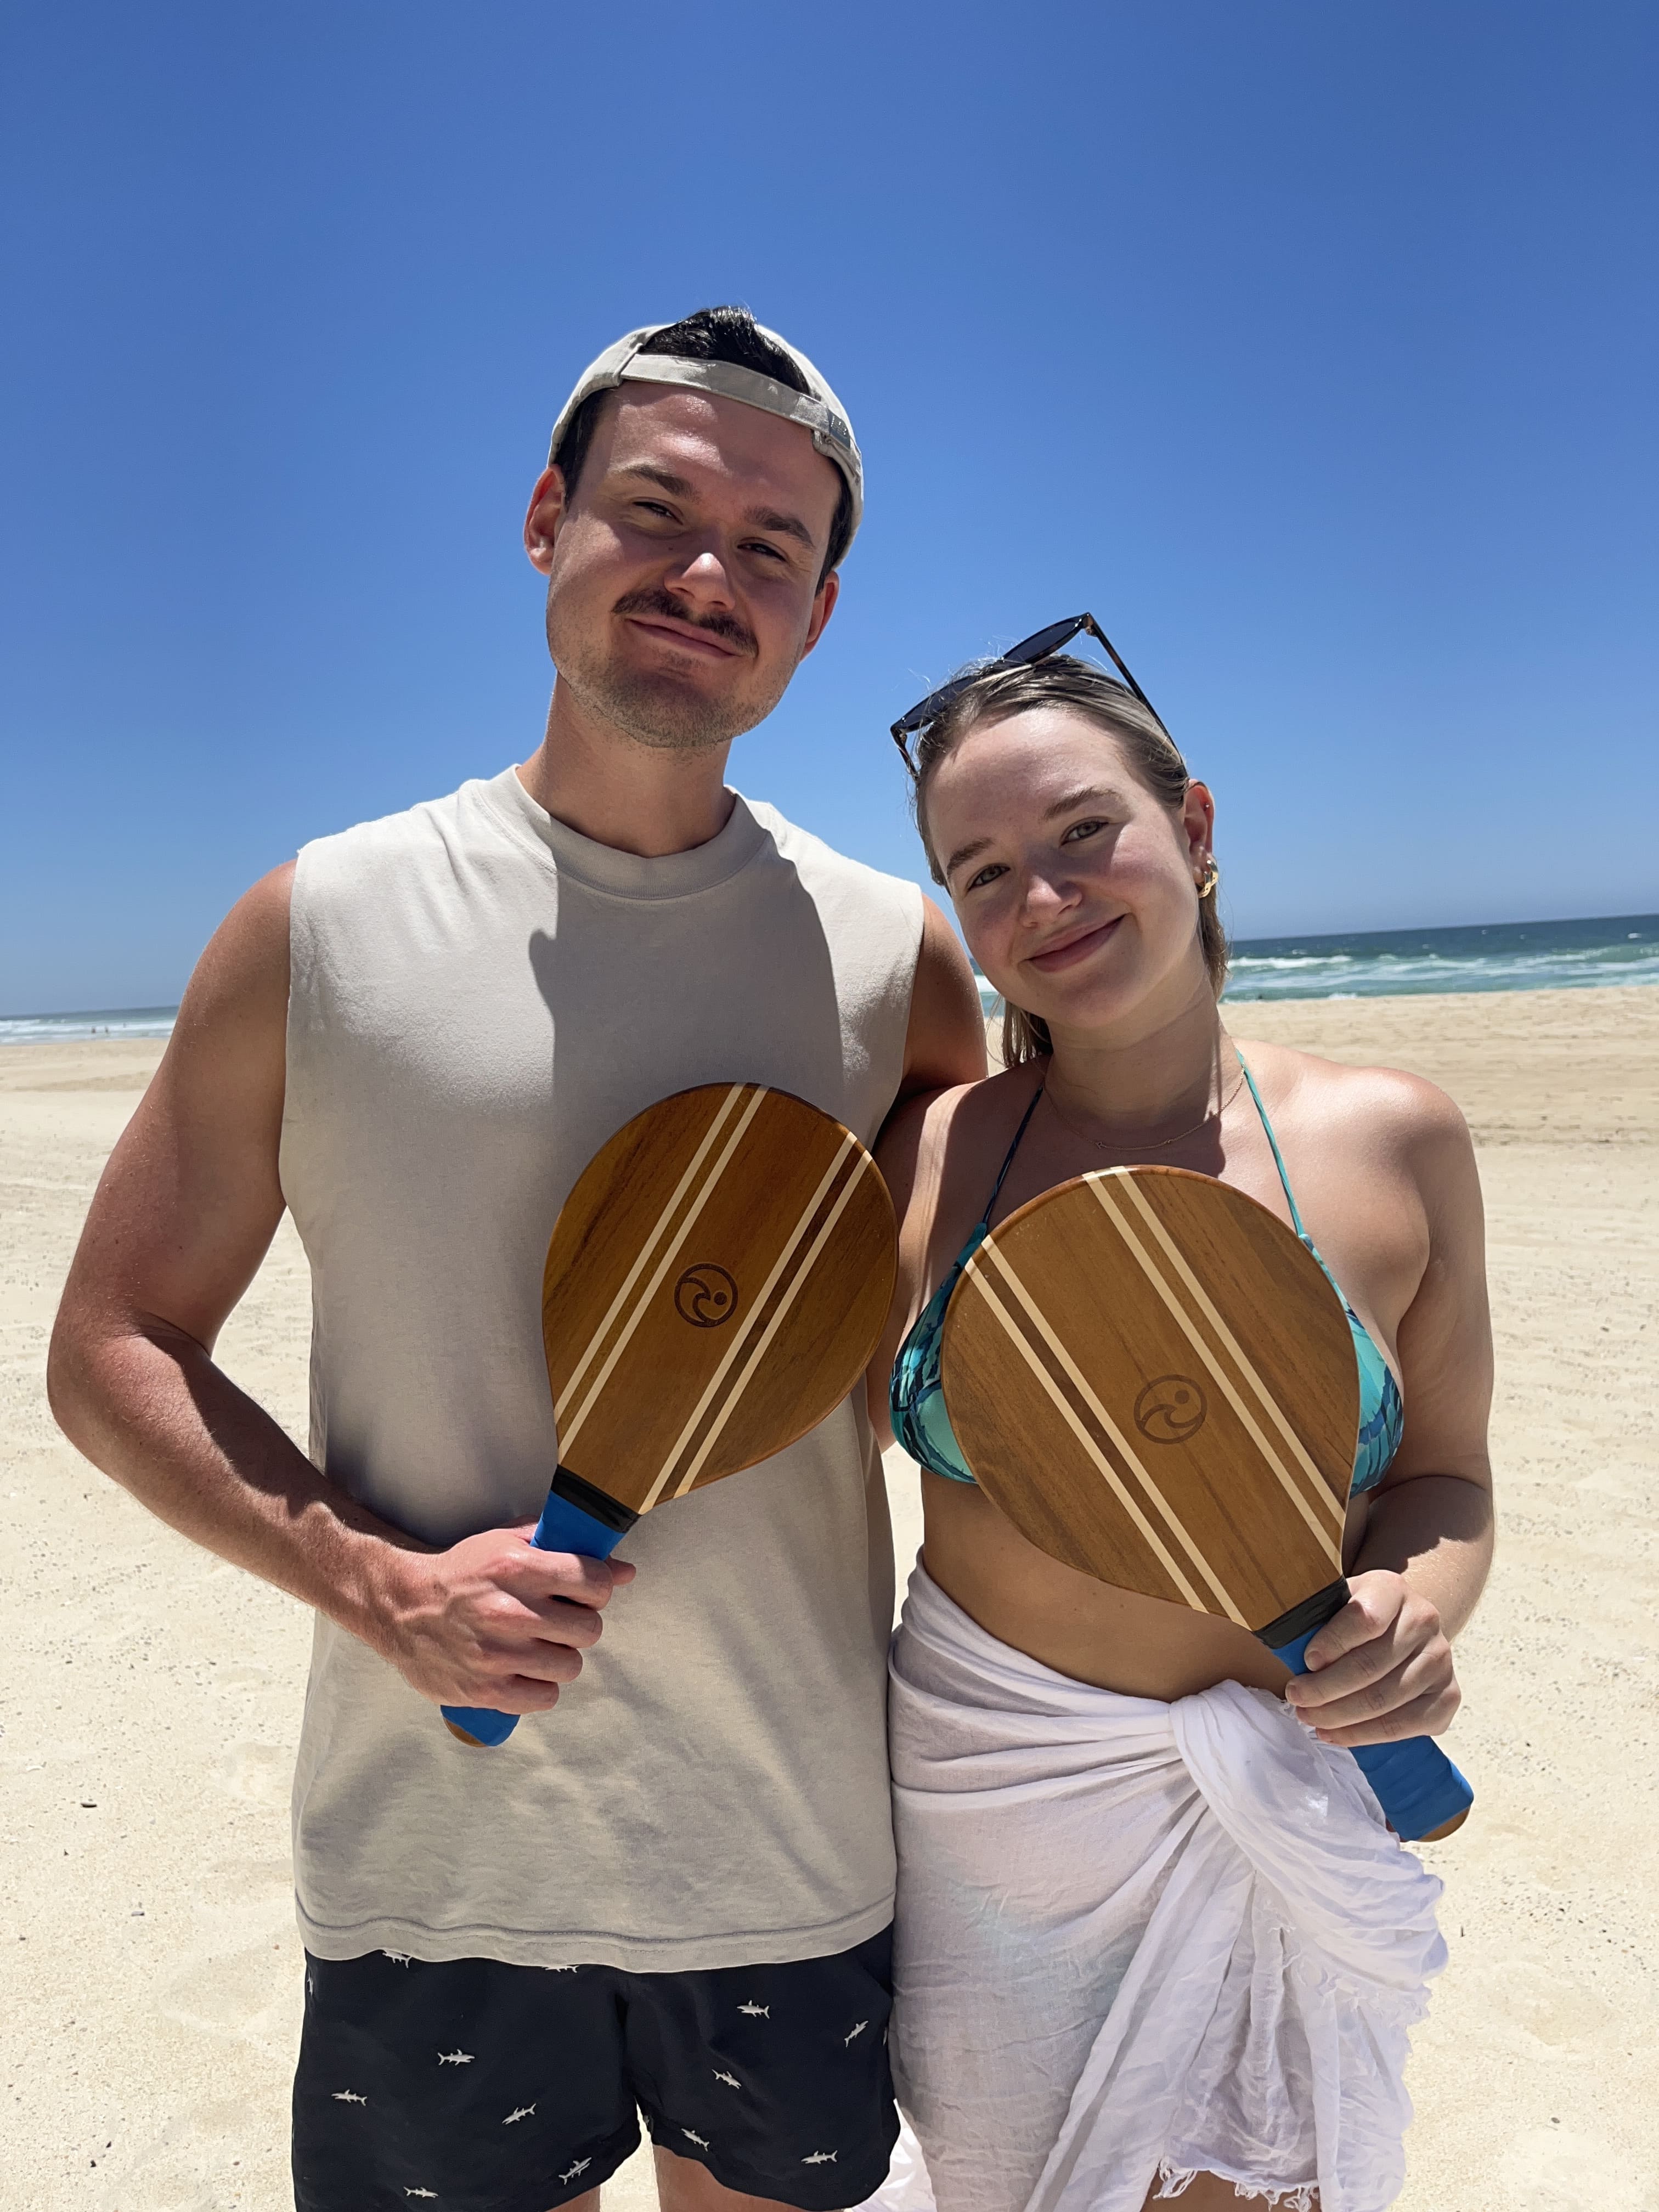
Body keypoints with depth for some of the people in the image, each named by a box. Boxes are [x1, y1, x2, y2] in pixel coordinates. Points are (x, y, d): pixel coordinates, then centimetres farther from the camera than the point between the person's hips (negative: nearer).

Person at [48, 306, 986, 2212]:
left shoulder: (895, 959, -4)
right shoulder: (320, 929, -7)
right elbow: (115, 1349, -2)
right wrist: (379, 1585, -15)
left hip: (807, 1860, 2)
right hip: (432, 1861, -1)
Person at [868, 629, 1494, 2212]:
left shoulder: (1396, 1141, -8)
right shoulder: (920, 1157, -9)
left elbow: (1444, 1476, 2)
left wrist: (1413, 1612, -17)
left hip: (1286, 1826, 0)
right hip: (984, 1804, 0)